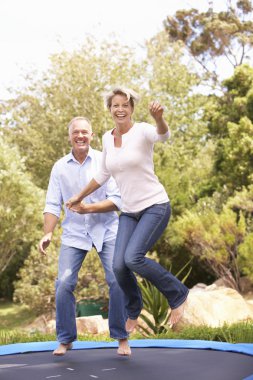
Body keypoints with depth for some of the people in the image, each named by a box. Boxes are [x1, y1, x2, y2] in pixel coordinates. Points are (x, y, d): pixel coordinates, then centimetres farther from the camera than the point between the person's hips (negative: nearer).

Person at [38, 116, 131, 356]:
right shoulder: (60, 167, 1)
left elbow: (117, 199, -10)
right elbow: (52, 205, 1)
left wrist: (89, 208, -22)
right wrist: (48, 234, -11)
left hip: (106, 230, -1)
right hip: (74, 233, 2)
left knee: (117, 281, -11)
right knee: (64, 284, -8)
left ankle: (121, 337, 8)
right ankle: (65, 339, 10)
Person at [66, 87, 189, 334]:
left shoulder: (142, 131, -12)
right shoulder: (107, 138, 5)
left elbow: (163, 135, -37)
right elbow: (103, 174, 19)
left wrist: (158, 117, -58)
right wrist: (80, 196, 26)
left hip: (155, 206, -5)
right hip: (129, 212, 5)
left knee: (133, 258, -23)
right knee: (119, 266, -7)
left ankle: (177, 295, 1)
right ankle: (133, 311, 23)